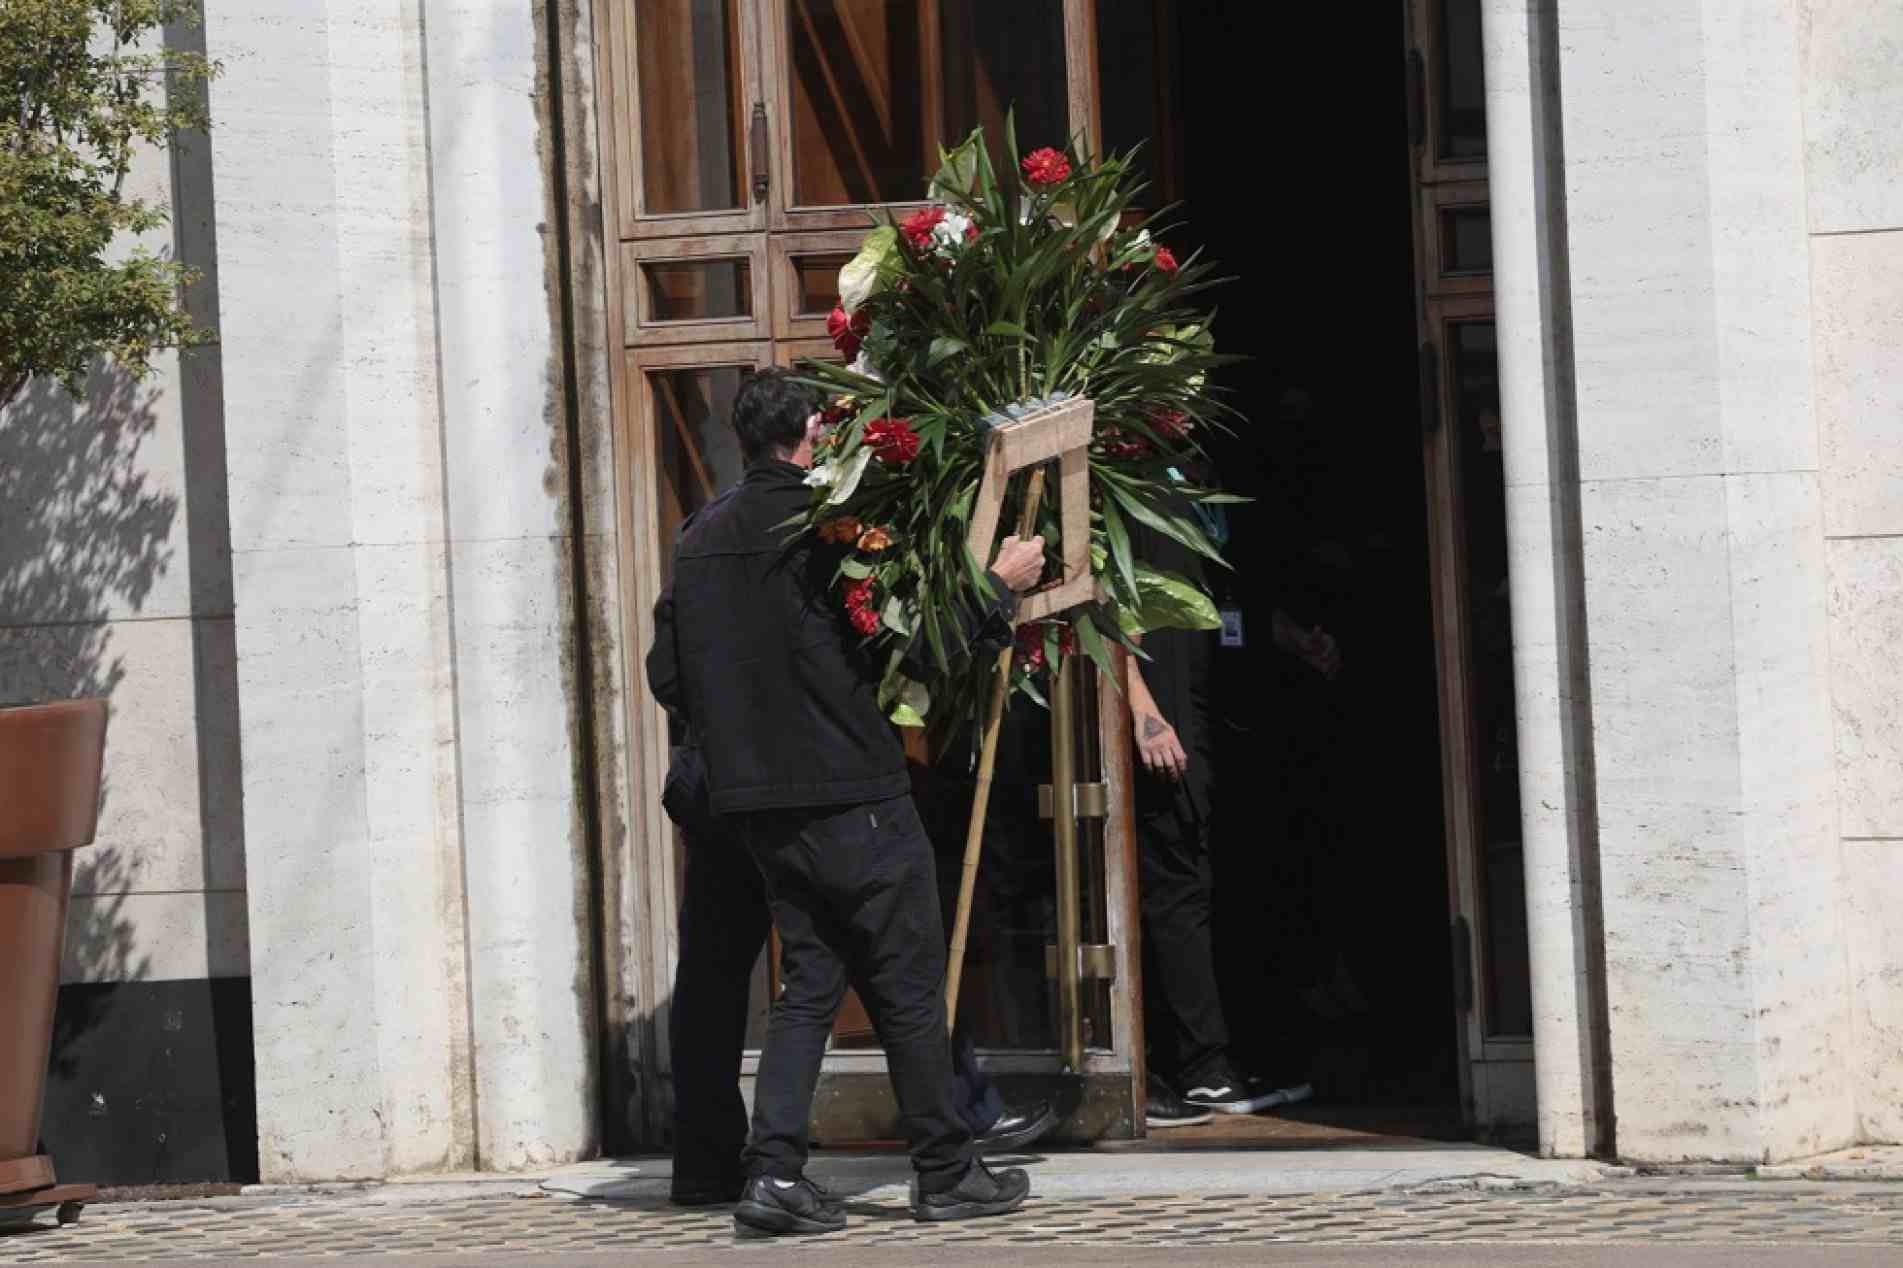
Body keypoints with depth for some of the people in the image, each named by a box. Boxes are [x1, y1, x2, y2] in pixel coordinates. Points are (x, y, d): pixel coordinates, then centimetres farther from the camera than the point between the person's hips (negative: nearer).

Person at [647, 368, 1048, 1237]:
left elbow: (668, 677, 9)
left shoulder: (703, 539, 7)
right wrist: (1003, 584, 1)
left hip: (760, 802, 6)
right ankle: (946, 1173, 12)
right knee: (910, 985, 4)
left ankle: (774, 1172, -1)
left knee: (810, 982, 11)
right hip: (853, 795, -6)